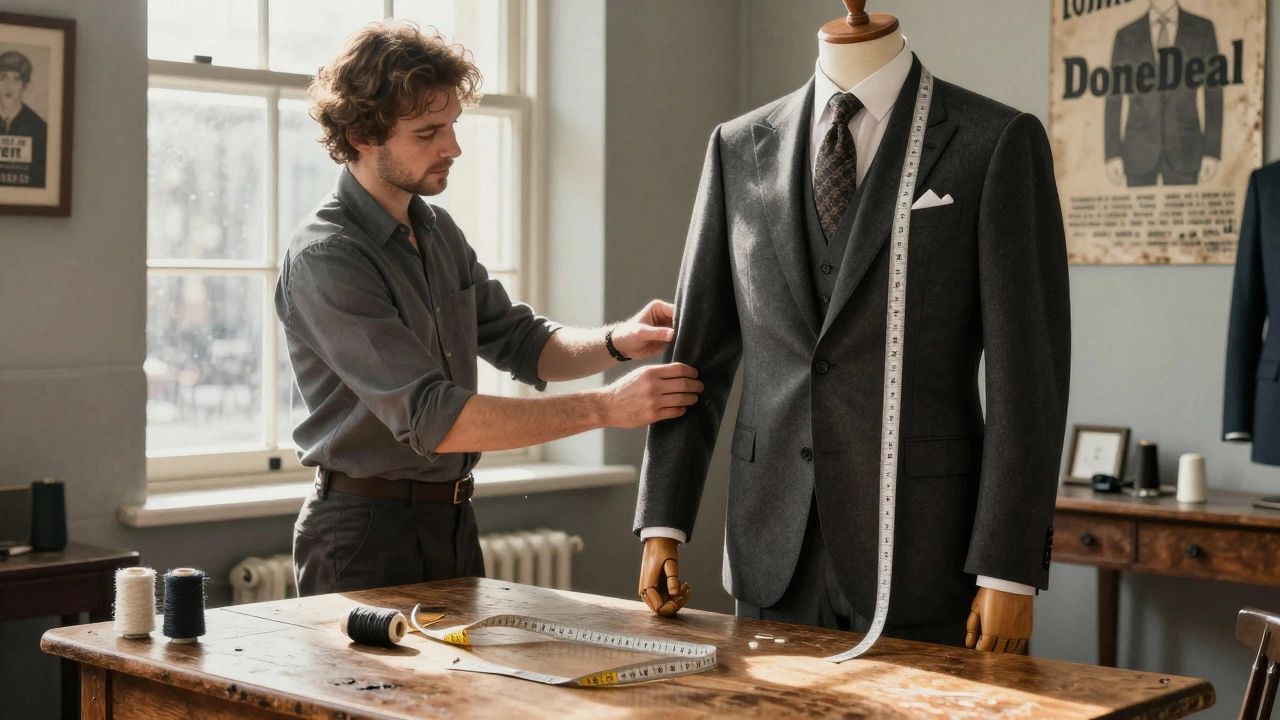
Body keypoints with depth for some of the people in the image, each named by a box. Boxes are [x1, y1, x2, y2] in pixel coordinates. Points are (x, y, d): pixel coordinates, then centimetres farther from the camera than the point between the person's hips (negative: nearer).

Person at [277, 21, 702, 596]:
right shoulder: (324, 257, -19)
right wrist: (605, 408, -27)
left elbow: (521, 343, 14)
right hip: (364, 532, -8)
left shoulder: (439, 232, 8)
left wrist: (618, 341, -7)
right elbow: (432, 418, -26)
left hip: (453, 523, 8)